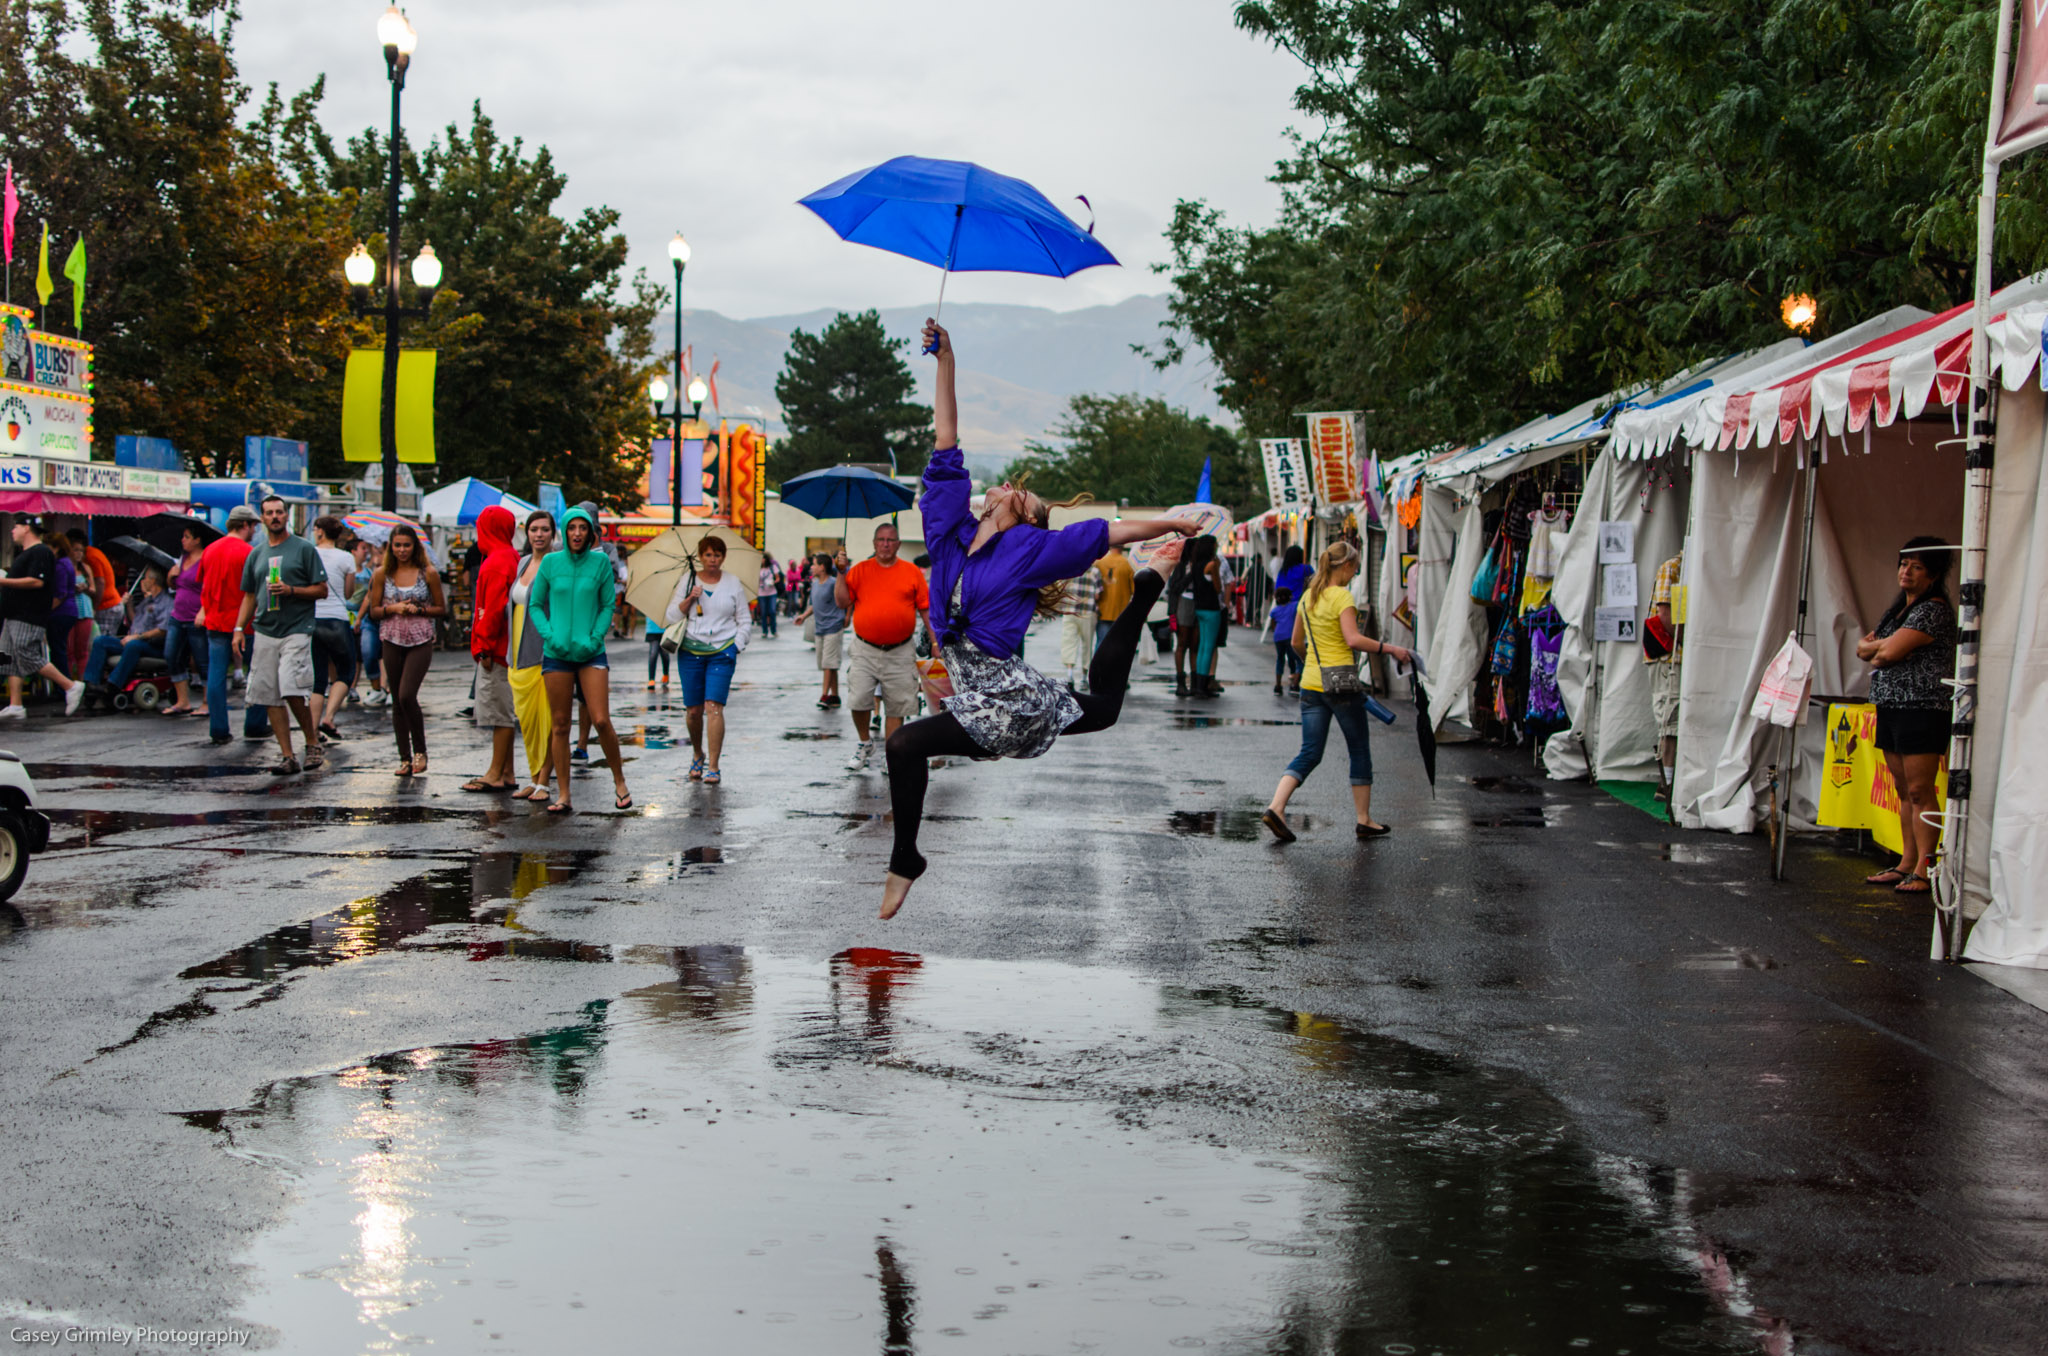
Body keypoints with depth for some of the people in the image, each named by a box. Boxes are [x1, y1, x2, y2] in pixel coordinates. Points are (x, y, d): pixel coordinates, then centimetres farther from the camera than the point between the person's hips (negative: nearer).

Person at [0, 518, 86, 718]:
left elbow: (36, 582, -23)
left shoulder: (40, 553, -13)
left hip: (28, 618, -11)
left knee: (30, 658, -14)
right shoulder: (24, 553, 20)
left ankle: (71, 686, -6)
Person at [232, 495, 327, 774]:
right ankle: (286, 756, 5)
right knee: (270, 696, 1)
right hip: (265, 632, 5)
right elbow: (249, 596, 21)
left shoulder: (304, 548, 2)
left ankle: (313, 741, 4)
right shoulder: (256, 554, 16)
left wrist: (291, 590, -14)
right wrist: (239, 629, 10)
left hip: (297, 630, -5)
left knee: (293, 692, -16)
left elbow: (322, 590, 0)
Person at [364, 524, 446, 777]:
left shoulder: (428, 573, 0)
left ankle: (420, 751, 1)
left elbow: (441, 609, 5)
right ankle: (405, 759, 11)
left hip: (421, 640, -3)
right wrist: (393, 608, -10)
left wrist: (418, 610, -11)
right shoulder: (382, 574, 5)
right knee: (397, 701, 4)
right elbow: (374, 612, 9)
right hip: (392, 640, 3)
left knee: (407, 695, -16)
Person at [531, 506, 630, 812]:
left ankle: (619, 780, 12)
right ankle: (563, 795, 9)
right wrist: (550, 636, -7)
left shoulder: (601, 562, 1)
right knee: (560, 725, 3)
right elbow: (535, 604, 7)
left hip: (591, 653, -1)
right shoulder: (551, 562, 3)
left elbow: (608, 605, 5)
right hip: (556, 653, 1)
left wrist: (593, 639, -8)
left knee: (601, 721, -9)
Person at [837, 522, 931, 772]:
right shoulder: (860, 570, 5)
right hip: (864, 651, 0)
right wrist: (841, 573, -7)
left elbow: (926, 608, 7)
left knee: (896, 708, 3)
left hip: (899, 653, 0)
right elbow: (843, 601, 2)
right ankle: (865, 743, 16)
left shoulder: (912, 572, 4)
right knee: (859, 699, -10)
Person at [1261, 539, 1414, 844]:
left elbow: (1296, 642, 19)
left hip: (1311, 684, 6)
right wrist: (1389, 649, -15)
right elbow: (1353, 638, -23)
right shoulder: (1342, 596, -11)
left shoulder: (1308, 596, 11)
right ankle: (1364, 820, 15)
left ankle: (1276, 807, -14)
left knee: (1310, 753, 5)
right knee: (1359, 750, 9)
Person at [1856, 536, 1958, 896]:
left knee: (1920, 791, -9)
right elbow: (1863, 647, 20)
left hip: (1922, 708, -10)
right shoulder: (1899, 608, 18)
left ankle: (1923, 871, -8)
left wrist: (1878, 647, 3)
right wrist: (1877, 646, -2)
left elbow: (1889, 652, -20)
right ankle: (1906, 864, 15)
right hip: (1890, 706, 10)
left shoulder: (1933, 610, -12)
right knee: (1904, 789, 11)